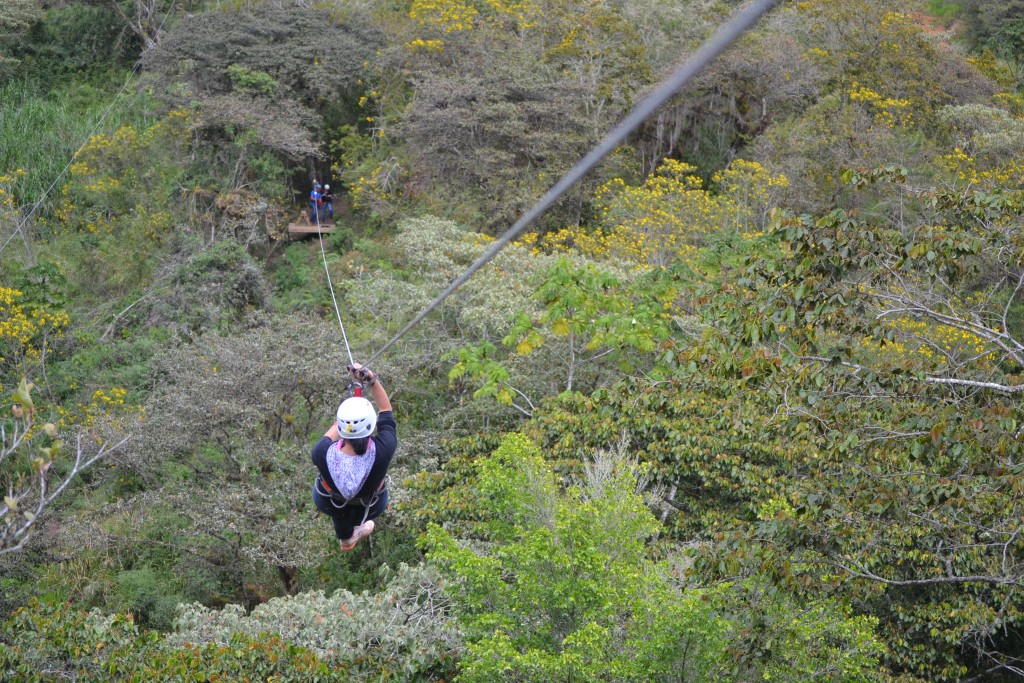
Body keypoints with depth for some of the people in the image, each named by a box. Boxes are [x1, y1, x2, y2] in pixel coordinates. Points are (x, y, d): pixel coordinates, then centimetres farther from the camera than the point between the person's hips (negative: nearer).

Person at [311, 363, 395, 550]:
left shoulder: (322, 453, -39)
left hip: (328, 505, 0)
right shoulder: (383, 450, -42)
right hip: (370, 508, 0)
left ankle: (346, 538, 64)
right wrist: (371, 380, -31)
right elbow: (386, 409, -23)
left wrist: (341, 422, 6)